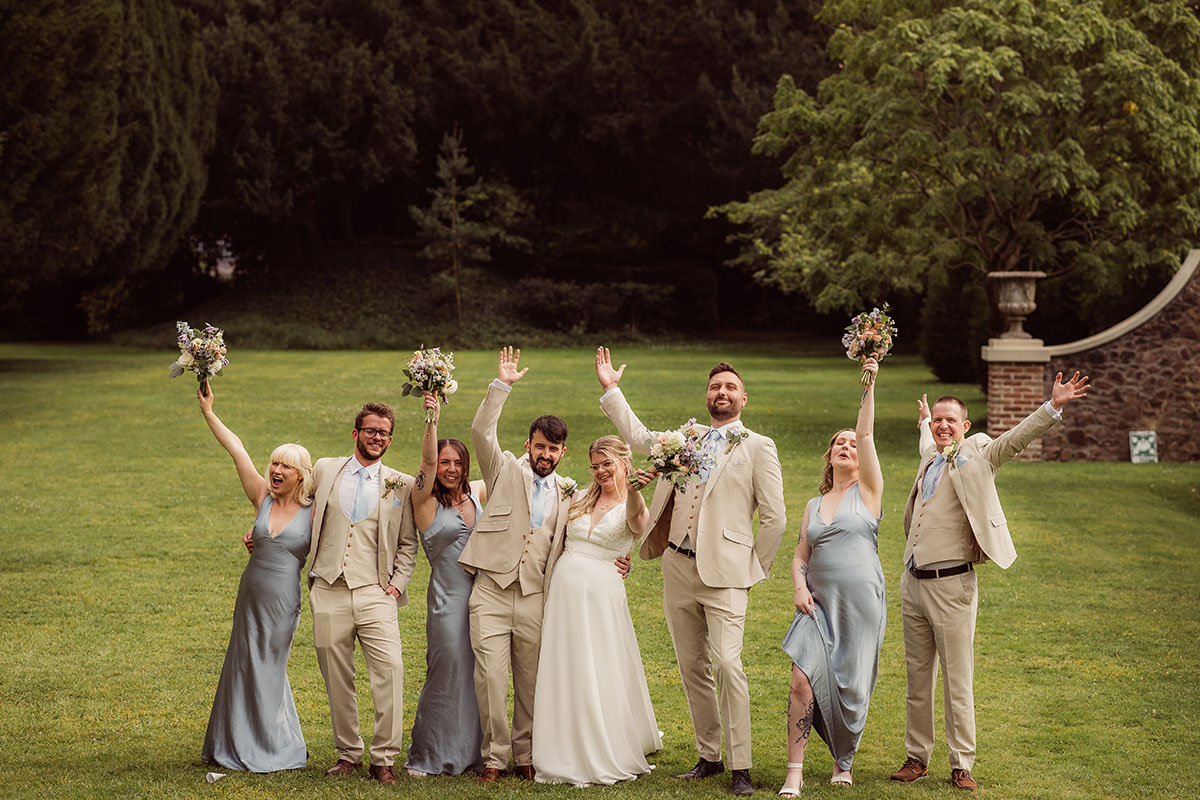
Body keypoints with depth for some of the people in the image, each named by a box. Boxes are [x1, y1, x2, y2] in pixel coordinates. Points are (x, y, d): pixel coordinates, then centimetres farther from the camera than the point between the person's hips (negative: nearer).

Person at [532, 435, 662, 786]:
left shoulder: (632, 507, -2)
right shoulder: (581, 499, 13)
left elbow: (636, 519, -29)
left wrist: (635, 490, -49)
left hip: (603, 595, -5)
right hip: (566, 587, 5)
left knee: (603, 676, 0)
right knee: (564, 674, 6)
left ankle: (609, 758, 15)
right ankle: (569, 756, 18)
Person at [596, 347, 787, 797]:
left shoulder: (758, 448, 1)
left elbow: (774, 519, -1)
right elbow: (638, 437, 30)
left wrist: (754, 570, -1)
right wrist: (611, 389, 28)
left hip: (724, 573, -5)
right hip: (678, 569, 6)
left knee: (727, 664, -16)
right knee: (692, 668, 9)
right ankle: (709, 756, 19)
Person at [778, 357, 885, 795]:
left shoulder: (868, 491, 5)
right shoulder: (814, 505, 17)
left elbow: (866, 434, -6)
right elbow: (800, 556, 15)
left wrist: (869, 386, -14)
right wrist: (800, 586, -4)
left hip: (861, 604, -3)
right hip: (819, 605, 3)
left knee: (850, 687, 1)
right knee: (803, 681, -13)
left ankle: (843, 762, 24)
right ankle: (795, 771, -12)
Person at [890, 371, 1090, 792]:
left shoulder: (975, 458, -3)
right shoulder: (930, 457, 14)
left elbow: (1017, 438, -16)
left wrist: (1053, 406, -29)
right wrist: (923, 420, 59)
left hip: (951, 584, -6)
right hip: (913, 582, 6)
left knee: (957, 681, -3)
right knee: (918, 677, 12)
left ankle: (961, 766, 3)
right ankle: (916, 757, 21)